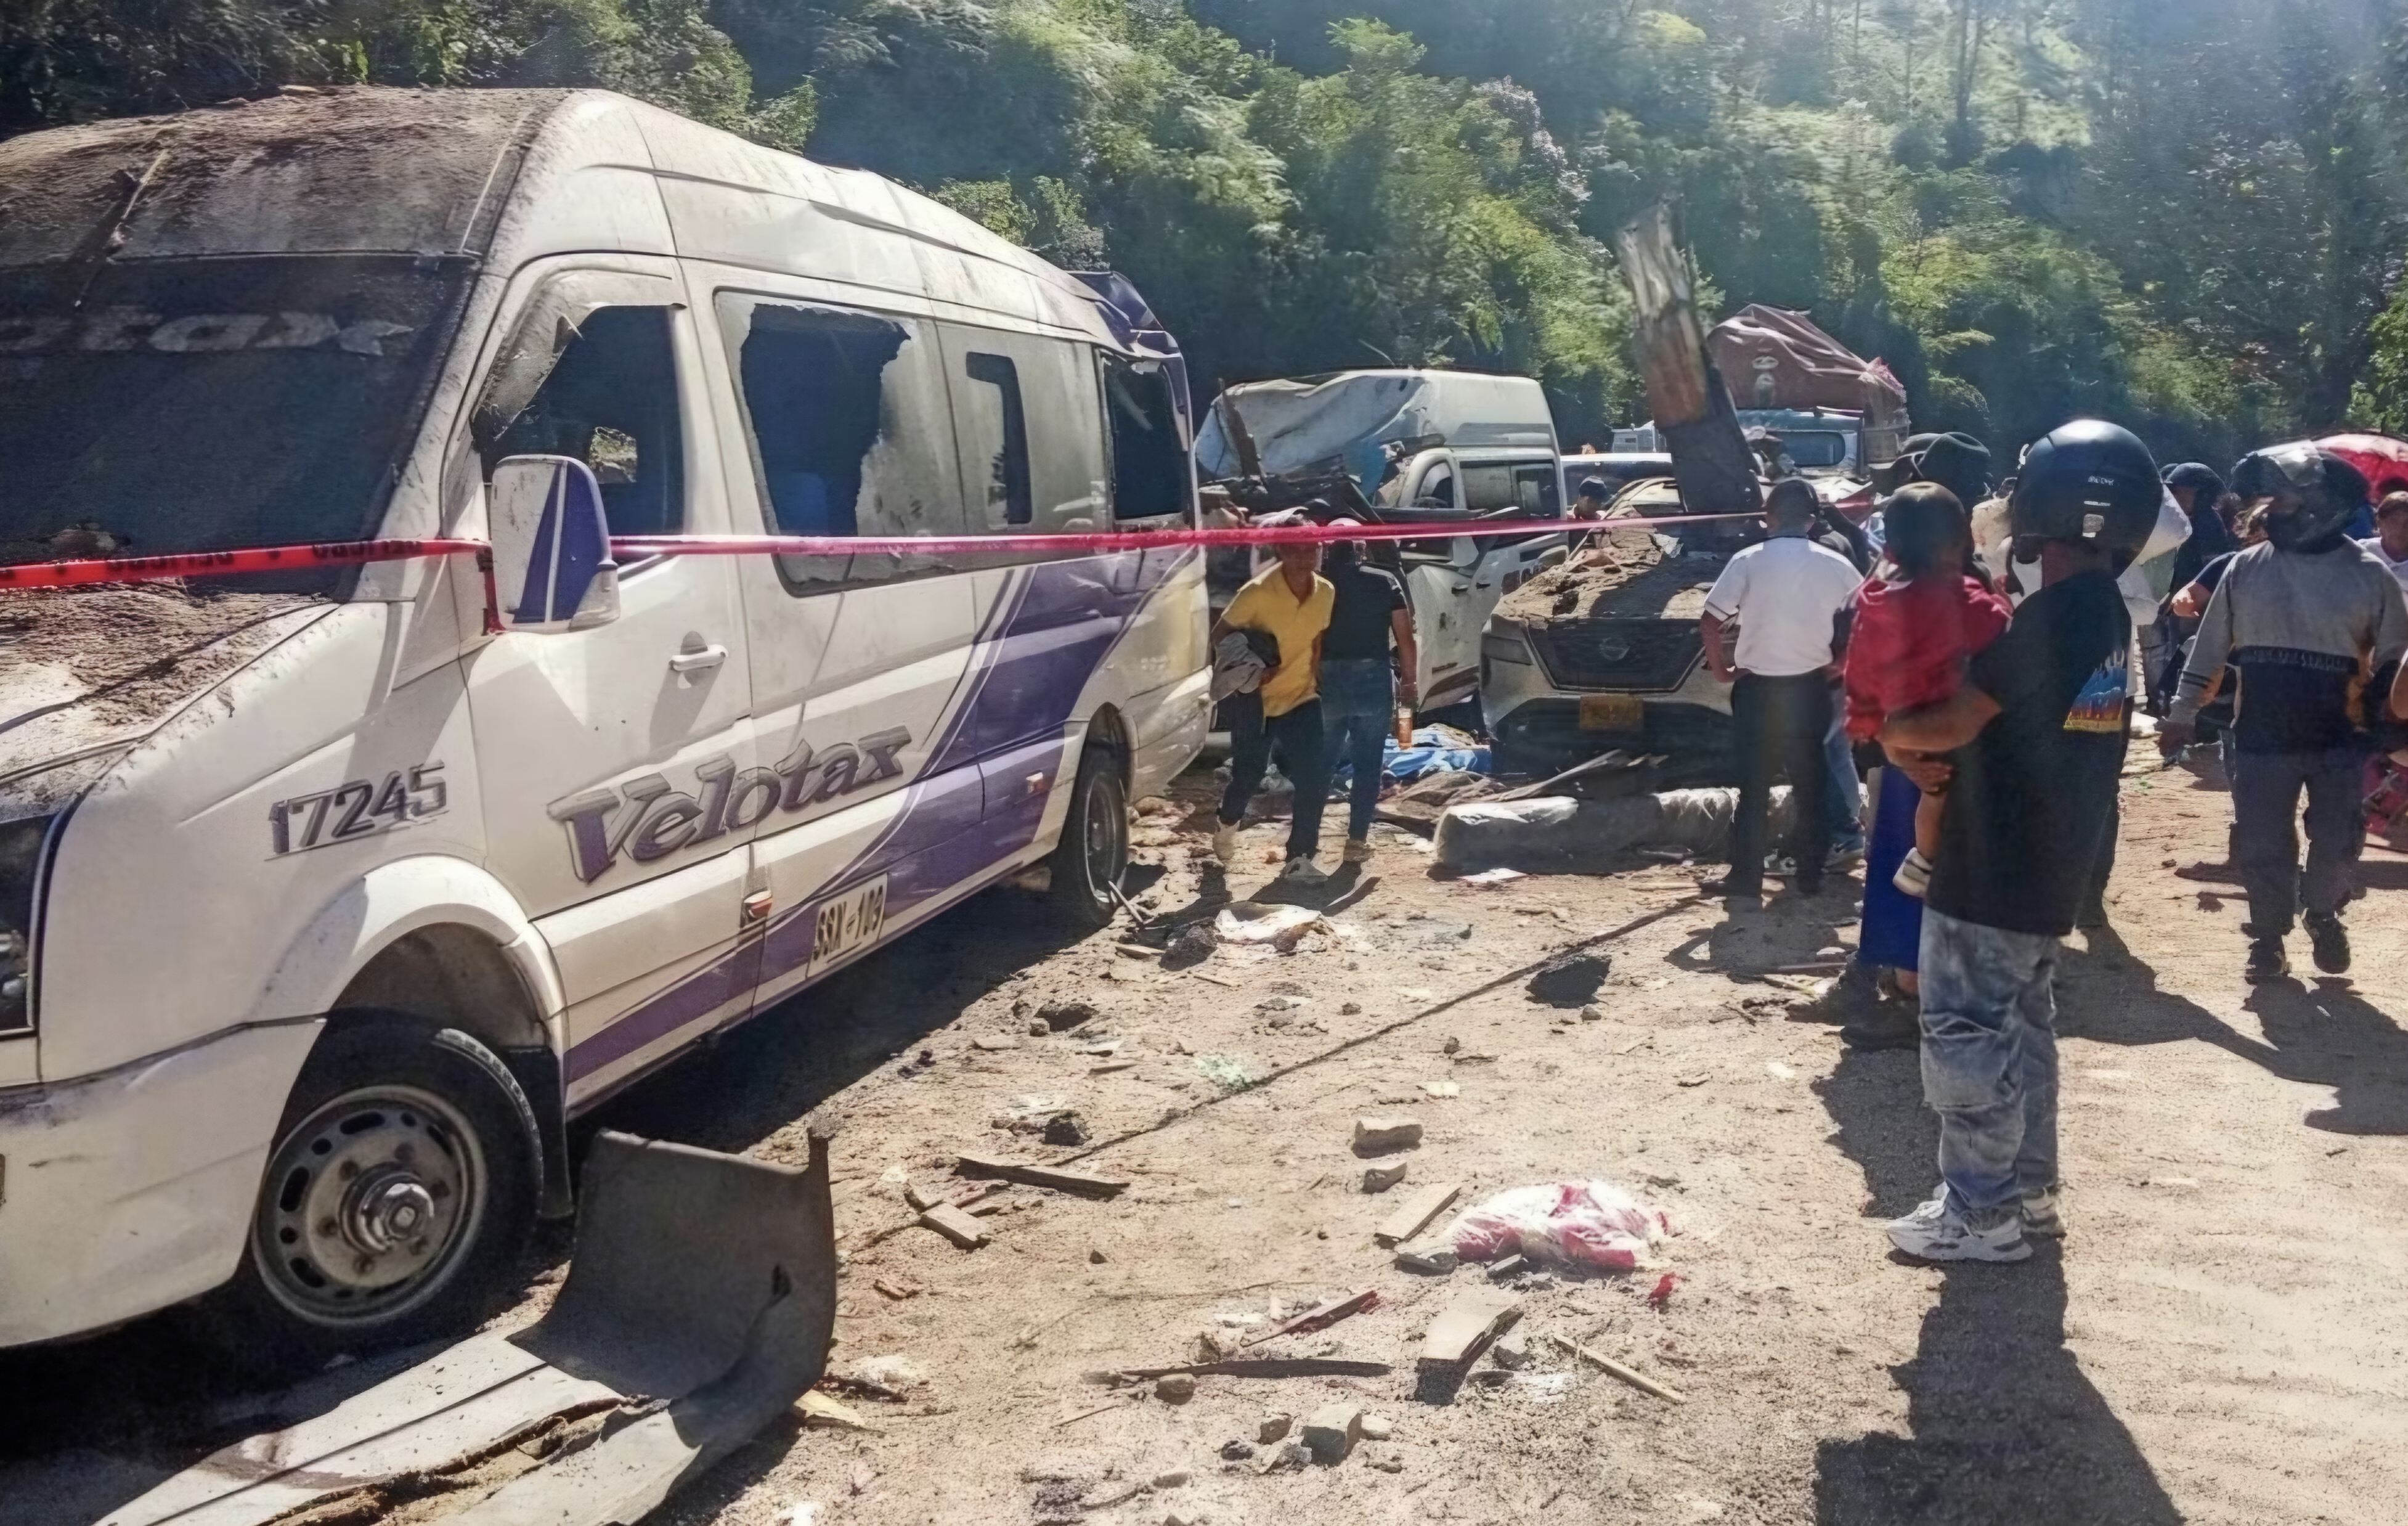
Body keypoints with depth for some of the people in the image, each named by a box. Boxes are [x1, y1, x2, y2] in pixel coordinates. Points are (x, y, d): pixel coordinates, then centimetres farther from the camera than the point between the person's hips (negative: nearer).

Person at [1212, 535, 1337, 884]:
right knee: (1247, 777, 13)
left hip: (1302, 698, 3)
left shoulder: (1326, 593, -8)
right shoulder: (1258, 592, -22)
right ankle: (1228, 825, 46)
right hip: (1256, 700, -3)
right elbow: (1220, 635, -12)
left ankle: (1300, 858, -4)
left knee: (1315, 777, -13)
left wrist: (1316, 677, 4)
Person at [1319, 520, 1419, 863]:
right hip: (1373, 680, -1)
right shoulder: (1385, 581, 2)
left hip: (1326, 682, 1)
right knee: (1367, 765, 7)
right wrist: (1409, 681, 7)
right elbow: (1405, 638, -2)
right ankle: (1357, 840, 7)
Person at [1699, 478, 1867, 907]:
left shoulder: (1748, 561, -6)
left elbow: (1710, 624, -11)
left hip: (1757, 687, -1)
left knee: (1754, 786, 5)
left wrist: (1720, 667, 3)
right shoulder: (1835, 565, 0)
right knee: (1810, 784, 14)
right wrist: (1839, 666, 13)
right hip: (1811, 687, 2)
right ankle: (1809, 874, 21)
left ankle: (1745, 881, 7)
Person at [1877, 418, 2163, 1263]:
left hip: (1993, 868, -10)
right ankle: (2028, 1191, 29)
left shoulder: (2050, 615, -23)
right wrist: (1930, 749, -4)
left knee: (1966, 1033, 0)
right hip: (2049, 866, 10)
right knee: (2023, 1026, 19)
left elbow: (1953, 722, -23)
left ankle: (1982, 1213, 9)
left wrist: (1891, 733, -4)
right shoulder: (2105, 611, 8)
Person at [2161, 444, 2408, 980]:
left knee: (2337, 845, 4)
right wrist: (2183, 713, 5)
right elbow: (2211, 645, 5)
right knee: (2261, 847, 4)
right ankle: (2268, 936, 24)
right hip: (2260, 740, 1)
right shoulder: (2246, 568, 0)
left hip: (2339, 740, -1)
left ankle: (2323, 916, 34)